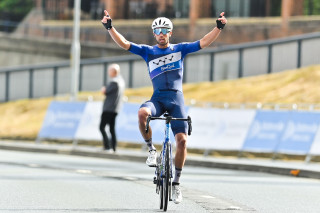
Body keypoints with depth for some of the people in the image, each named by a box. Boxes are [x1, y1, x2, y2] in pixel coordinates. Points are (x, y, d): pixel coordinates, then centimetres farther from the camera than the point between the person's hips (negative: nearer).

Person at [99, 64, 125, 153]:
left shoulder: (114, 82, -16)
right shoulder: (121, 80, 14)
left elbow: (104, 92, -13)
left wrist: (103, 89, 6)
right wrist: (105, 90, 7)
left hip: (109, 108, -9)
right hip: (115, 109, 9)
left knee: (102, 127, -8)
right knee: (112, 129, 12)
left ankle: (107, 146, -16)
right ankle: (114, 148, 9)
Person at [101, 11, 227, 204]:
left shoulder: (179, 49, 10)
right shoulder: (148, 51, 10)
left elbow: (204, 43, 2)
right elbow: (124, 44, 2)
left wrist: (219, 27, -12)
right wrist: (110, 28, -11)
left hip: (176, 98, 0)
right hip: (157, 98, 0)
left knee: (182, 140, -12)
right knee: (142, 113, -36)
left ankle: (176, 183, 2)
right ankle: (151, 149, -12)